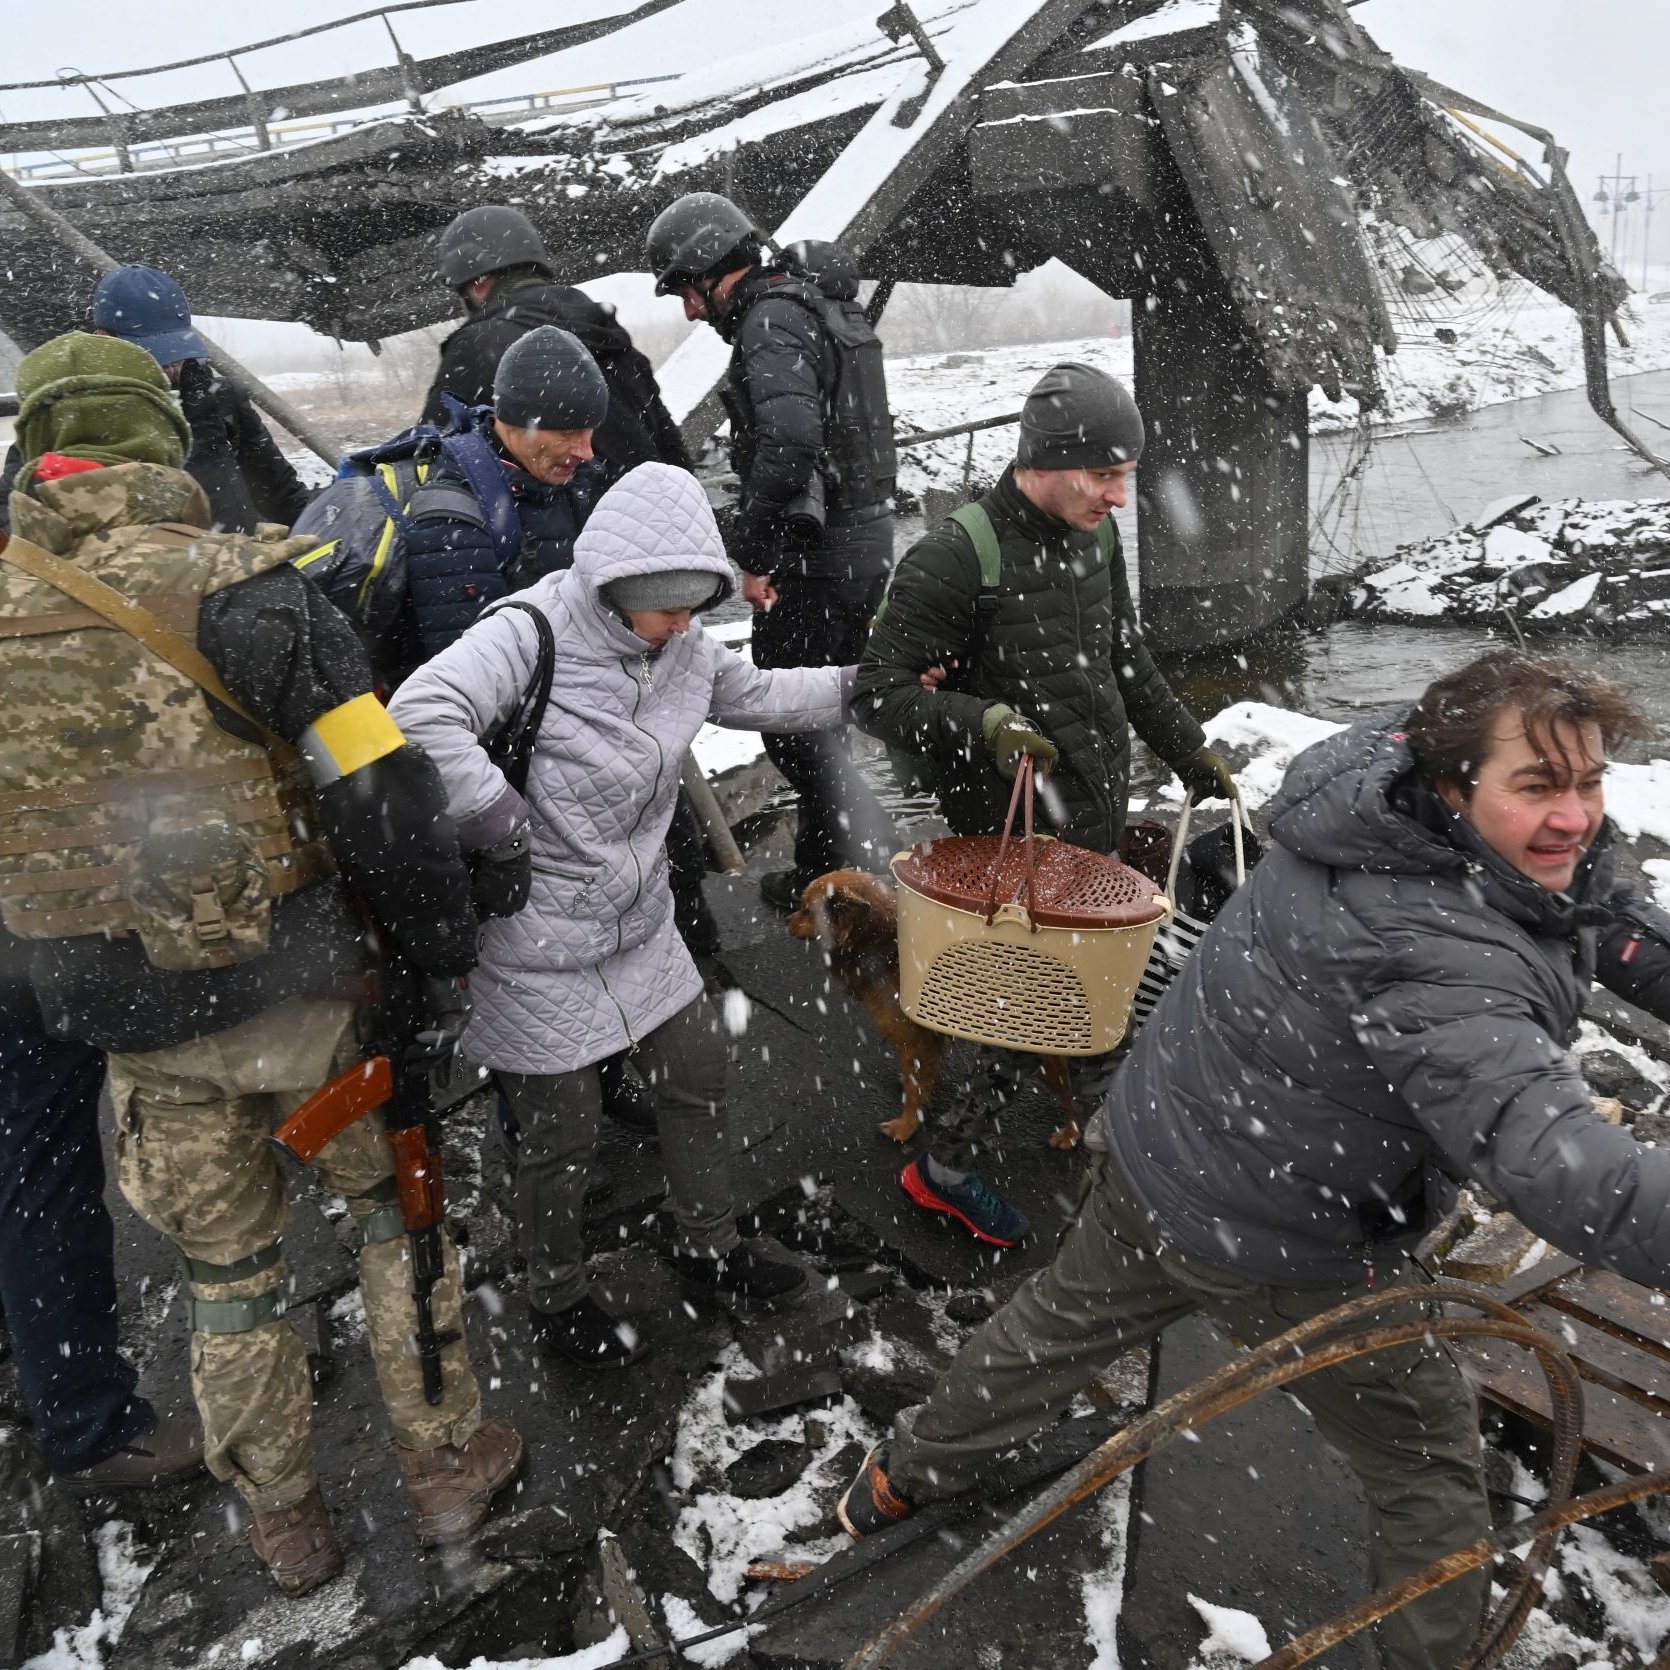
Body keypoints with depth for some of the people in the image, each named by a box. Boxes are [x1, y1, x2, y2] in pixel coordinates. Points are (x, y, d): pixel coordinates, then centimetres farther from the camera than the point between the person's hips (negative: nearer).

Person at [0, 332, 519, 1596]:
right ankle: (448, 1464, 34)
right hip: (299, 993, -4)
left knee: (228, 1270, 22)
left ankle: (284, 1529, 40)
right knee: (396, 1208, 20)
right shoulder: (232, 585, -17)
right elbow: (382, 791, -22)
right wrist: (445, 953, -8)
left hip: (136, 1028, 4)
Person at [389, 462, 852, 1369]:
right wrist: (500, 828, -29)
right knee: (562, 1132, 9)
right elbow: (421, 716, -34)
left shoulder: (684, 645, 0)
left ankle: (709, 1254, 41)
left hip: (640, 921, 7)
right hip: (537, 942, -7)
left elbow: (758, 695, 17)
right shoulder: (532, 633, -23)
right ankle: (556, 1297, 36)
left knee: (697, 1077, 17)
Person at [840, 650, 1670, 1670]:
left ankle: (903, 1481, 54)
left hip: (1152, 1153, 9)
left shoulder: (1386, 769, -9)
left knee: (1060, 1327, 31)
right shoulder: (1437, 967, -35)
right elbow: (1562, 1170, -47)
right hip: (1290, 1256, -9)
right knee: (1432, 1480, 17)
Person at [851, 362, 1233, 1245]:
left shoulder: (1094, 534, 6)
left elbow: (1127, 663, 19)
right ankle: (946, 1165, 21)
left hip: (1098, 822, 8)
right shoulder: (953, 558, -20)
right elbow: (880, 695, -19)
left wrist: (1191, 753, 20)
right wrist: (980, 724, -35)